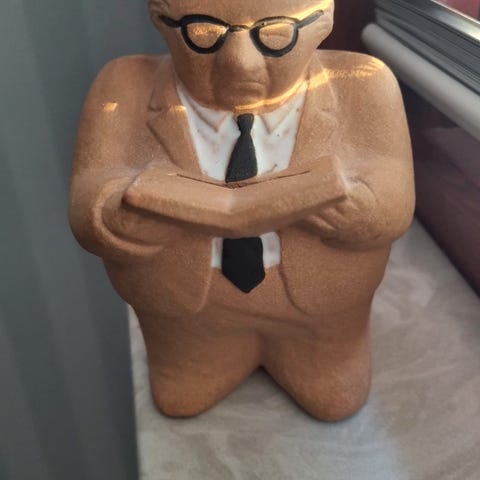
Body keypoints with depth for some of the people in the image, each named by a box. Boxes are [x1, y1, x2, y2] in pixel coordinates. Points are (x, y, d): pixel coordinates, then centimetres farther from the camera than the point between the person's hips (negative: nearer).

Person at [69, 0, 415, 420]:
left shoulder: (361, 88, -19)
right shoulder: (128, 90, -20)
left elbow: (385, 208, -27)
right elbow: (97, 217, -29)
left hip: (317, 319, 0)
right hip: (191, 318, 1)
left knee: (335, 403, 20)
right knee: (180, 402, 22)